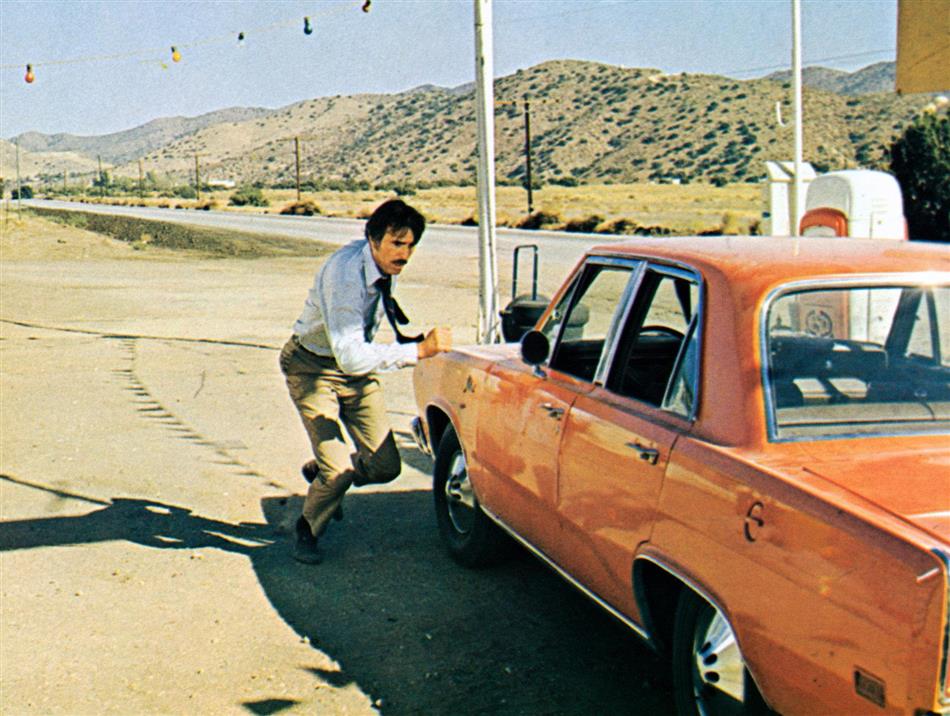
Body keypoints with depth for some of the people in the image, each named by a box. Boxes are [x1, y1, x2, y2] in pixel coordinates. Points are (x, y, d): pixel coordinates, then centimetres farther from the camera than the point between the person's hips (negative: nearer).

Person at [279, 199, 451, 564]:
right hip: (313, 366, -6)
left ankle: (322, 472, 31)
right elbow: (350, 357, -41)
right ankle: (308, 530, 16)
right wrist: (420, 350, -42)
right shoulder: (344, 274, -32)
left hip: (357, 366, 7)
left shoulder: (387, 264, -8)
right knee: (339, 471, -17)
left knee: (386, 467, 0)